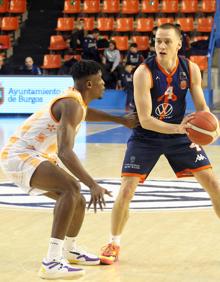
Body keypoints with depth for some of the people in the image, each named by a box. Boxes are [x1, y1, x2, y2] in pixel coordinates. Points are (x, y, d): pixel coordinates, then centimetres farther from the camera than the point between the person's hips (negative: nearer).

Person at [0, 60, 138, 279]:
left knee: (78, 201, 16)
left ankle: (69, 250, 43)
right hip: (19, 156, -10)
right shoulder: (71, 105, -23)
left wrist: (121, 120, 36)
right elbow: (65, 152, -35)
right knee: (71, 188, -29)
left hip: (33, 156, 10)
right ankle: (52, 262, -31)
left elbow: (84, 112, 35)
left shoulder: (76, 99, 7)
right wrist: (93, 185, -41)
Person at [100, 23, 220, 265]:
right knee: (126, 191, -12)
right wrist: (178, 128, -39)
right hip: (146, 136, -3)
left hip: (179, 133, 3)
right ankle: (114, 245, 10)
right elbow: (145, 120, -26)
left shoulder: (191, 70, -12)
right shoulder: (144, 73, -24)